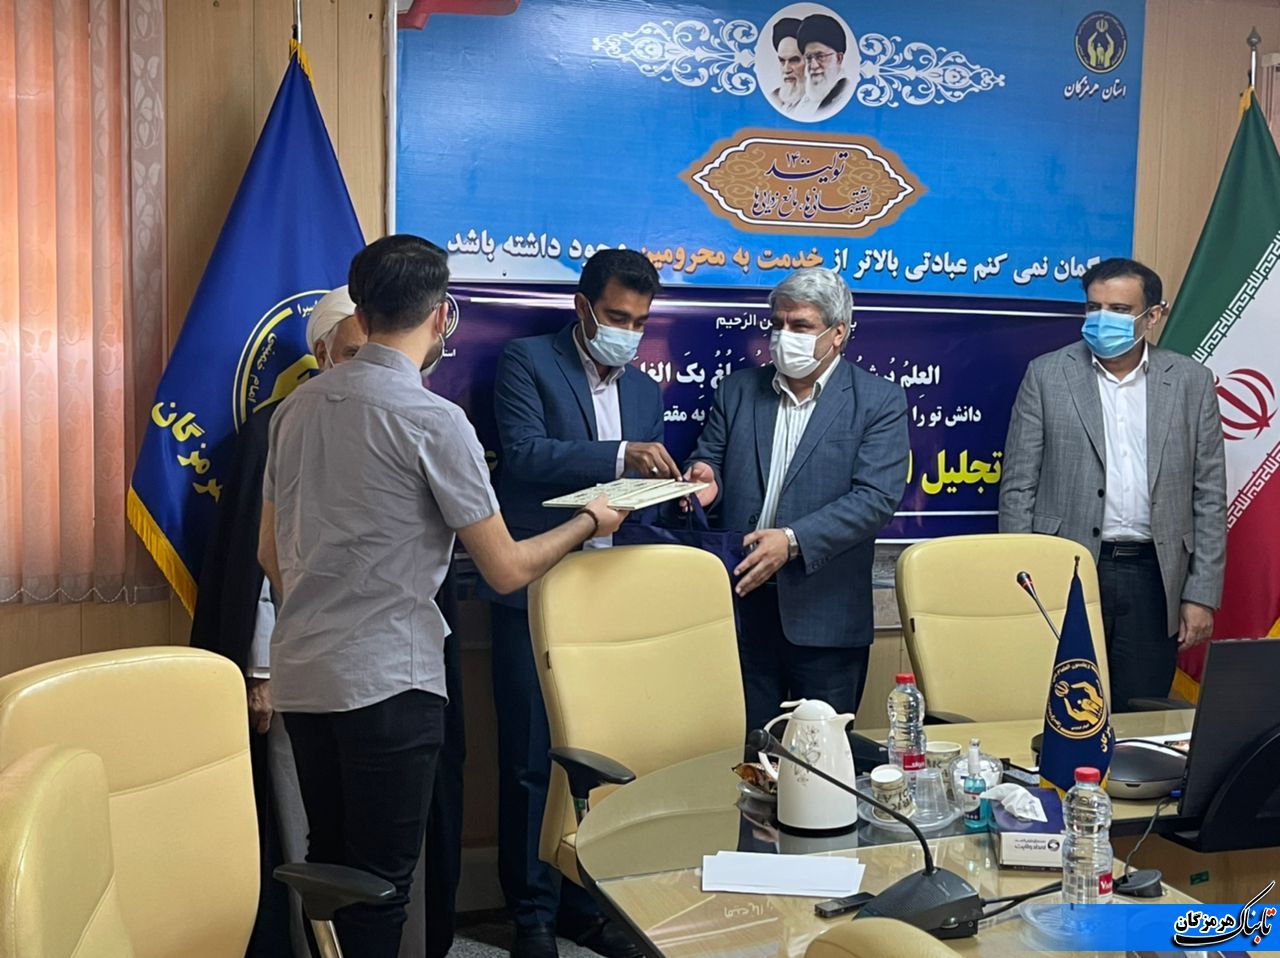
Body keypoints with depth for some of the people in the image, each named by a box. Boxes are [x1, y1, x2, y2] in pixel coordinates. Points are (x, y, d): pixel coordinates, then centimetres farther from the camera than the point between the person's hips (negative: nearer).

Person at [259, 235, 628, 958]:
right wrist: (588, 522, 8)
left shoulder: (299, 405, 8)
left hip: (301, 674, 7)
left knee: (328, 863, 18)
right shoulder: (433, 418, -12)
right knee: (382, 878, 3)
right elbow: (508, 569, -9)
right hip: (387, 681, -7)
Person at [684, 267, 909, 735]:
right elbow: (708, 459, 14)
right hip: (741, 604, 3)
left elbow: (877, 497, -11)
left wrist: (793, 540, -21)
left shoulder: (879, 401, -1)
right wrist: (706, 481, -11)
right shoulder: (738, 389, 11)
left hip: (825, 614, -3)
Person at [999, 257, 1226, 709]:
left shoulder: (1191, 381, 6)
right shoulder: (1047, 374, 2)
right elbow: (1018, 487, 2)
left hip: (1152, 577, 1)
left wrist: (1201, 595, 2)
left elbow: (1209, 495, 7)